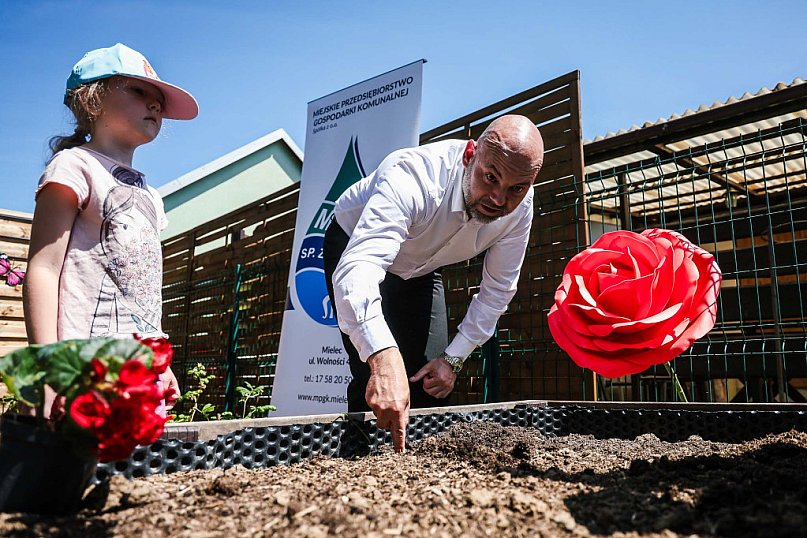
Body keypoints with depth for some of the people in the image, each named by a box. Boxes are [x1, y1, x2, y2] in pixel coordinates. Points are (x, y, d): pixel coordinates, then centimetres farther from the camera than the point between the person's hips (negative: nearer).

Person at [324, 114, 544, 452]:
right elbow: (356, 270, -56)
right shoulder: (412, 177, -42)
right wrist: (384, 358, -71)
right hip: (355, 250, -4)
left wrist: (454, 359, -14)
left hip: (421, 269, 5)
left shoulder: (520, 207, -23)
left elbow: (497, 290, -10)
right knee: (375, 379, -18)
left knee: (433, 384, 1)